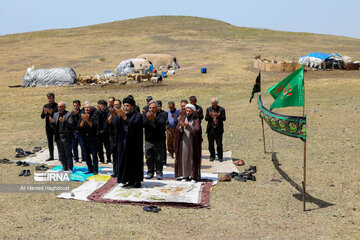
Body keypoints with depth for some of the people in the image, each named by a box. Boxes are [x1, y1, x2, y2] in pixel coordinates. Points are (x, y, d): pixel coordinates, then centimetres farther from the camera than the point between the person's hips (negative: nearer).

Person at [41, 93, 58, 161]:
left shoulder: (57, 106, -6)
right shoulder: (45, 106, 8)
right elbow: (42, 116, 5)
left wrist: (51, 112, -27)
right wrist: (44, 113, -15)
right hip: (48, 126, 5)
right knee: (50, 142, 9)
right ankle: (51, 156, 17)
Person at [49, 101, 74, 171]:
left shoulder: (69, 114, -5)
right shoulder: (55, 114, 13)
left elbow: (72, 125, -15)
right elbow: (54, 126, 12)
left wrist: (65, 122, -30)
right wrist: (52, 122, -9)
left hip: (66, 137, -6)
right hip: (58, 137, 6)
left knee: (68, 154, 0)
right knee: (61, 154, 11)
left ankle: (69, 169, 8)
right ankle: (64, 168, 19)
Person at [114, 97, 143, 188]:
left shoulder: (137, 115, -4)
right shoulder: (122, 114, 10)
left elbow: (133, 125, -21)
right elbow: (117, 125, -6)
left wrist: (124, 117, -29)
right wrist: (118, 116, -24)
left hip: (134, 142, -5)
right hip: (124, 142, 5)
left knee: (135, 161, 0)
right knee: (126, 161, 5)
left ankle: (137, 181, 8)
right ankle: (130, 180, 14)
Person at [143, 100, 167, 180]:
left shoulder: (161, 115, 0)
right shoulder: (146, 115, 10)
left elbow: (162, 125, -17)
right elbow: (142, 124, -5)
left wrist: (154, 119, -32)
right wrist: (147, 119, -23)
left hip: (159, 141, -3)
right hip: (148, 141, 3)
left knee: (159, 158, 1)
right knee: (149, 158, 6)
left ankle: (159, 173, 10)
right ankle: (150, 173, 17)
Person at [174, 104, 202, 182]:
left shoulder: (196, 120, 2)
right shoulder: (182, 120, 11)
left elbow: (196, 130, -14)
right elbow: (177, 130, -1)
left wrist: (187, 126, -27)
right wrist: (181, 126, -23)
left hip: (192, 143, -3)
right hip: (183, 142, 3)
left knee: (193, 159, -3)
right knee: (184, 158, 1)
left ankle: (194, 176, 3)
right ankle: (185, 175, 9)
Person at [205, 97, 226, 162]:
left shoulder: (221, 109, 4)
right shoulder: (208, 109, 11)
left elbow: (224, 118, -4)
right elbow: (206, 118, 3)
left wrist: (219, 116, -22)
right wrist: (209, 116, -18)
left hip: (218, 129, -2)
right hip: (210, 129, 2)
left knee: (219, 144, -3)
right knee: (211, 144, 5)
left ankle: (220, 157, 7)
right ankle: (212, 156, 17)